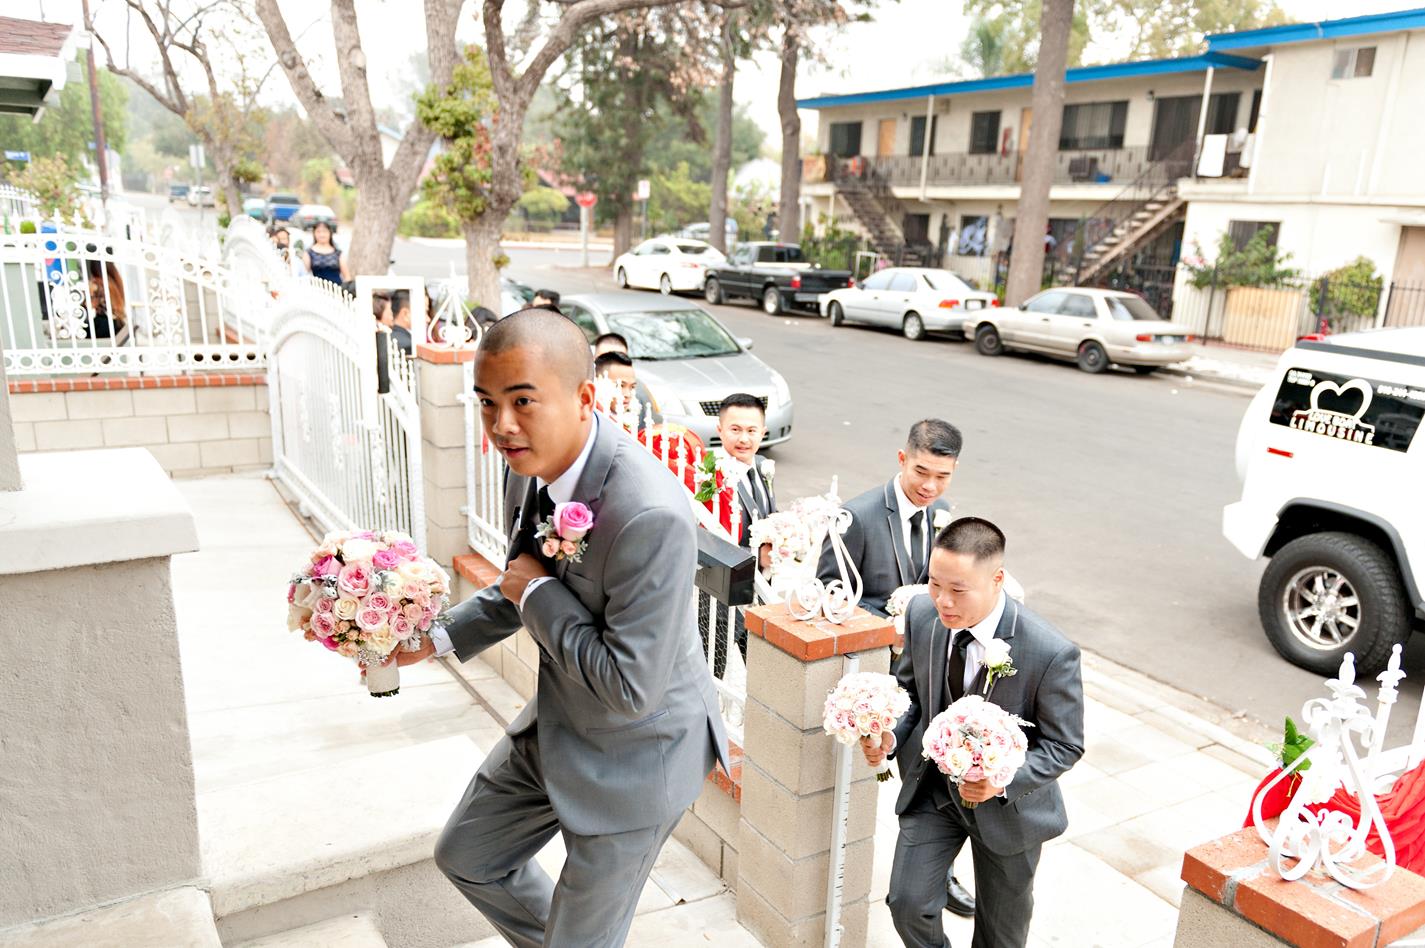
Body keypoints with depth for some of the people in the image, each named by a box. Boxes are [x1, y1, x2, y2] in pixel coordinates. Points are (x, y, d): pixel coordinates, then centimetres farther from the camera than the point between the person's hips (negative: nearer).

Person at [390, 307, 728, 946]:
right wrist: (437, 637, 6)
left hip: (634, 754, -8)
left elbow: (628, 686, -32)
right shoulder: (532, 463, -8)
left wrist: (537, 594, -24)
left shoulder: (650, 515, -36)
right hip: (555, 725, 8)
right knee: (465, 856, 26)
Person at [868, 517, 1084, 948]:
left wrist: (1005, 779, -33)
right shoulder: (922, 614, -18)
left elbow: (1064, 745, -17)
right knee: (908, 902, 1)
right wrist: (891, 736, -19)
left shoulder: (1052, 653, -31)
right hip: (932, 787, 2)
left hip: (1007, 800, -2)